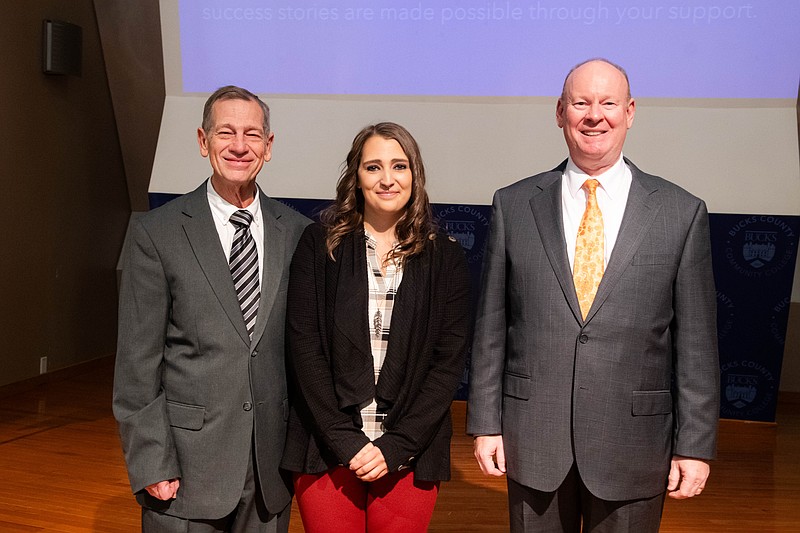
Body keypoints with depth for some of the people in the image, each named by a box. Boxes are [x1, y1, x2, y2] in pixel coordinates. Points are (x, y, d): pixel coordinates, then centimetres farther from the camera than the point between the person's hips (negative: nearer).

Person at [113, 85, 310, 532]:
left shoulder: (297, 232, 3)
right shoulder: (158, 234, -5)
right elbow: (137, 362, -5)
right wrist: (151, 465, -9)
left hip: (272, 467, 3)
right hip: (186, 468, -2)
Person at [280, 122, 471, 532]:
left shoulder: (445, 257, 2)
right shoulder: (320, 245, 0)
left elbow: (450, 361, -1)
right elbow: (304, 348, -4)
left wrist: (396, 446, -9)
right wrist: (344, 441, -11)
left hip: (409, 455, 1)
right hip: (327, 450, 0)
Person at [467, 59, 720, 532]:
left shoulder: (682, 212, -2)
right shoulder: (514, 205, 0)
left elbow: (696, 342, -1)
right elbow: (491, 327, 2)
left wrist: (696, 445, -2)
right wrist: (485, 423, 1)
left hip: (633, 446, 0)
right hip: (533, 438, 1)